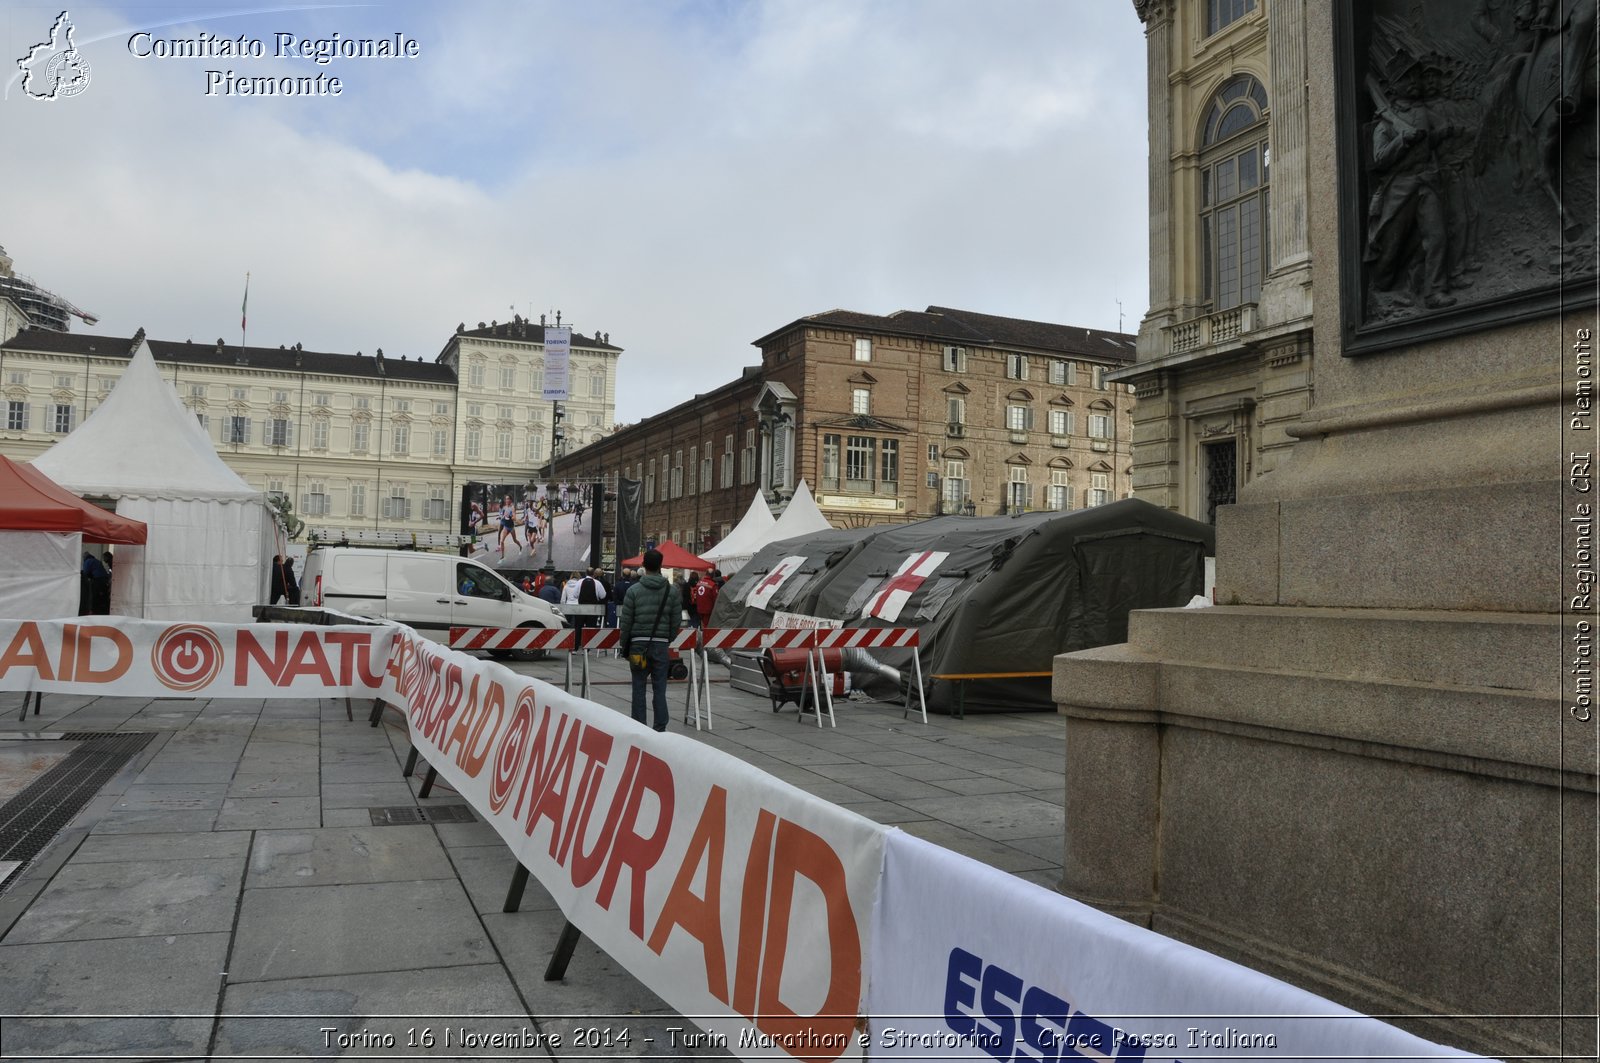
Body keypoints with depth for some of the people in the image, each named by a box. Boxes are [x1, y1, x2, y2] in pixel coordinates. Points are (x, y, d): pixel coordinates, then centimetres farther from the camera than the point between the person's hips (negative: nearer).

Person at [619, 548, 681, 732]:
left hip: (639, 644, -1)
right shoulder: (671, 591, 1)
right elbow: (675, 622, 2)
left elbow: (625, 621, -2)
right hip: (661, 644, 1)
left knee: (639, 687, 7)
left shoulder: (634, 590, -4)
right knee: (660, 688, 5)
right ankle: (660, 729, 6)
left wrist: (624, 645, 9)